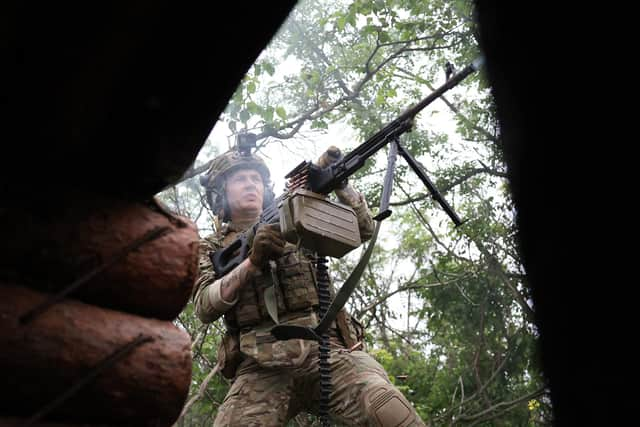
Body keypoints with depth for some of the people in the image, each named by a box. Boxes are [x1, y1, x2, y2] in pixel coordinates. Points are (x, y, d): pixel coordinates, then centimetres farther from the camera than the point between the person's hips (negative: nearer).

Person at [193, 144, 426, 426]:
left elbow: (362, 229, 16)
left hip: (327, 349, 1)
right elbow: (205, 307, 1)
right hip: (262, 368, 0)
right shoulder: (210, 250, 18)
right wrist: (252, 262, -13)